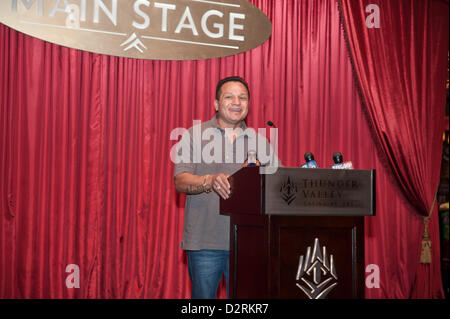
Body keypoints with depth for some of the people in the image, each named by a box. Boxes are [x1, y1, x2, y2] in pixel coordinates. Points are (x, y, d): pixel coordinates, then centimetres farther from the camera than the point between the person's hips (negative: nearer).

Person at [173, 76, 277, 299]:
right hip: (204, 240, -2)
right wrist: (209, 181, -25)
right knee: (203, 295, 2)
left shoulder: (259, 141, 13)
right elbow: (180, 181, -5)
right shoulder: (194, 136, 5)